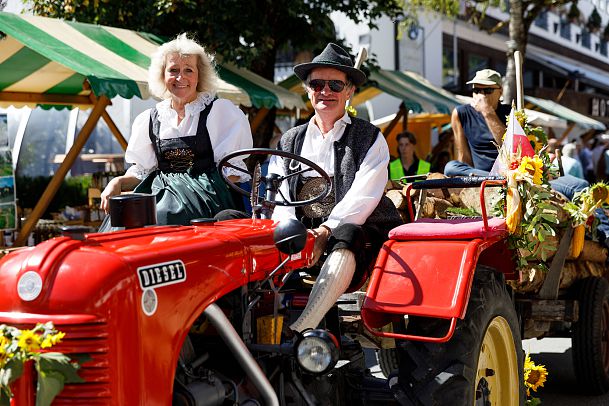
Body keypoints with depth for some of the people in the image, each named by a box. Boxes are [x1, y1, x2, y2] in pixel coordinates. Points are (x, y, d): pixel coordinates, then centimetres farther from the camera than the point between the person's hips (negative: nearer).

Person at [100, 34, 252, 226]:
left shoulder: (221, 110, 4)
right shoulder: (149, 120, 15)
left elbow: (233, 170, 0)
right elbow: (141, 172, 16)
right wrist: (118, 182, -3)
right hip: (161, 190, 4)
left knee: (160, 217, -31)